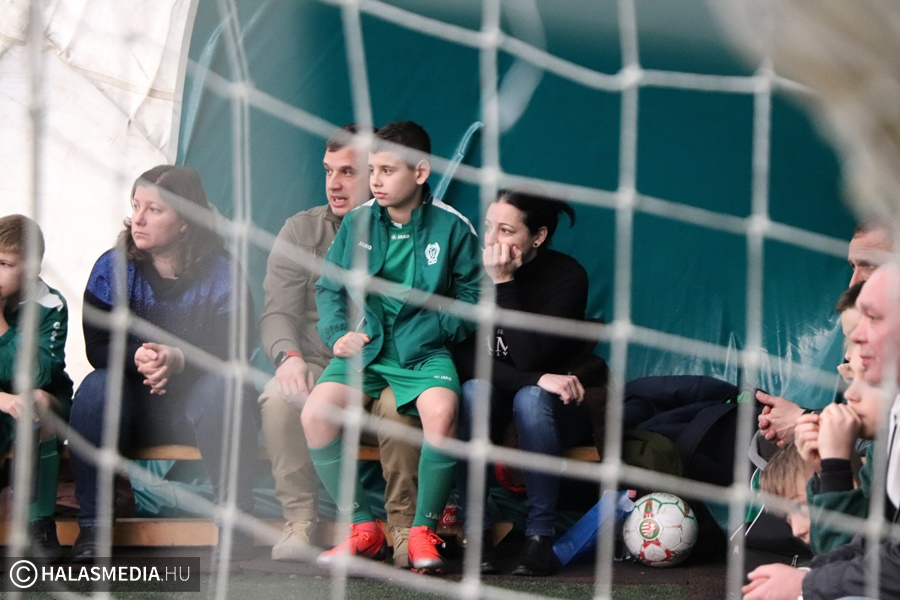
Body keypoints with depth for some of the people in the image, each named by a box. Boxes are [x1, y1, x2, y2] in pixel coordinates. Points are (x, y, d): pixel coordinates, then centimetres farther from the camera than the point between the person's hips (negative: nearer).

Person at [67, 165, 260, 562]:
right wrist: (137, 357, -32)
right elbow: (97, 347, -9)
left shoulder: (220, 271, -7)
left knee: (225, 389, -33)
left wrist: (180, 360, -36)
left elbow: (236, 350, -17)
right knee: (97, 387, -29)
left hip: (197, 402, -1)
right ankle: (91, 526, -23)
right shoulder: (113, 268, -2)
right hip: (132, 402, 2)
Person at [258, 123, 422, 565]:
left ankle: (404, 524, -21)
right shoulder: (301, 231, 8)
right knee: (279, 397, -32)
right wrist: (289, 356, -23)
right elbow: (277, 312, 0)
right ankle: (299, 522, -22)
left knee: (399, 401, -36)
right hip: (319, 367, 2)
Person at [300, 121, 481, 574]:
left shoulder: (452, 227, -1)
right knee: (316, 414, -25)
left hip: (424, 351, -3)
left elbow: (471, 299, 4)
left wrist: (434, 329, -12)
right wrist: (338, 333, -3)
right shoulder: (356, 223, 7)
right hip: (363, 349, 3)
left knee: (441, 412, -35)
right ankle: (363, 529, -9)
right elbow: (329, 288, 15)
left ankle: (423, 532, -14)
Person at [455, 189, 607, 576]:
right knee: (475, 389, -32)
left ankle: (540, 534, -28)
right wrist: (538, 379, -26)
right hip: (496, 404, 2)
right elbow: (465, 358, -15)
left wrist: (503, 284, -29)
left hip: (560, 408, -2)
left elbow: (528, 358, -27)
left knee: (530, 398, -35)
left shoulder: (566, 276, -17)